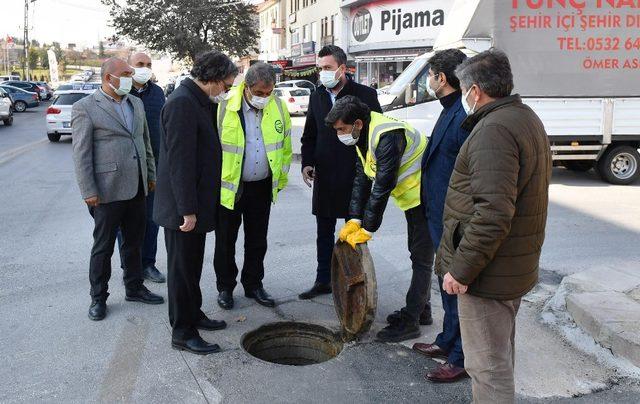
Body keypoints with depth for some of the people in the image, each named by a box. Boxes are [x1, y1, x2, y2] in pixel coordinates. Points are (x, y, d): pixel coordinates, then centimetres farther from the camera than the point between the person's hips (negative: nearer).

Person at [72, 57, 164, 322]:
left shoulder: (136, 104, 11)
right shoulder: (85, 108, -8)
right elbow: (81, 154, -11)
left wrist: (151, 175, 16)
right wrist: (89, 192, -14)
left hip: (136, 188, 6)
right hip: (107, 191, -6)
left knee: (134, 242, 17)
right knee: (103, 247, 6)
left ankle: (134, 288, 31)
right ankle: (98, 298, 20)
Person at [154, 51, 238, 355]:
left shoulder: (199, 102, 10)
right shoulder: (182, 103, -21)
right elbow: (179, 161, -25)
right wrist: (187, 210, -23)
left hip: (196, 204, 10)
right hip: (183, 208, -10)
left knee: (192, 264, 21)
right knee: (182, 268, 3)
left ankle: (193, 314, 37)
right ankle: (182, 333, 15)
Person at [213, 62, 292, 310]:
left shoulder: (279, 108, -1)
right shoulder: (225, 106, -14)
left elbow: (285, 147, 10)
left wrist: (281, 180, 11)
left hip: (262, 187, 3)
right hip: (228, 187, -3)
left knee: (257, 241, 14)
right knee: (226, 241, 9)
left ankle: (253, 285, 30)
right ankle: (225, 287, 26)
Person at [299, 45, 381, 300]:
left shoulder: (365, 95, -8)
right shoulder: (317, 97, 7)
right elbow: (309, 136, 14)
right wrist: (307, 163, -1)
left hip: (355, 176, -4)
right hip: (324, 177, 5)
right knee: (324, 233, 14)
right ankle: (323, 281, 27)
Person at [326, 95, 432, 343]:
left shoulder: (387, 136, -30)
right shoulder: (363, 136, 2)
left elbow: (383, 187, -31)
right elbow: (362, 178, 3)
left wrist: (367, 229, -25)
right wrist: (354, 220, -3)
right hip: (412, 198, 10)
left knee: (421, 260, -5)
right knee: (416, 255, 18)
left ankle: (409, 322, -1)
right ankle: (419, 308, 32)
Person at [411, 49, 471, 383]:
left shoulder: (464, 118, -23)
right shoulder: (449, 112, 10)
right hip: (440, 216, 10)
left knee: (457, 284, 3)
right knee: (447, 281, 21)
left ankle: (461, 359, 18)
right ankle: (447, 341, 39)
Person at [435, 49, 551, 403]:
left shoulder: (494, 130, -22)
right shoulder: (527, 119, 12)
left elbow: (493, 213, -29)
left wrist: (461, 269, -23)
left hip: (488, 274, -11)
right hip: (516, 267, 11)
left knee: (488, 365, 0)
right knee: (501, 354, 25)